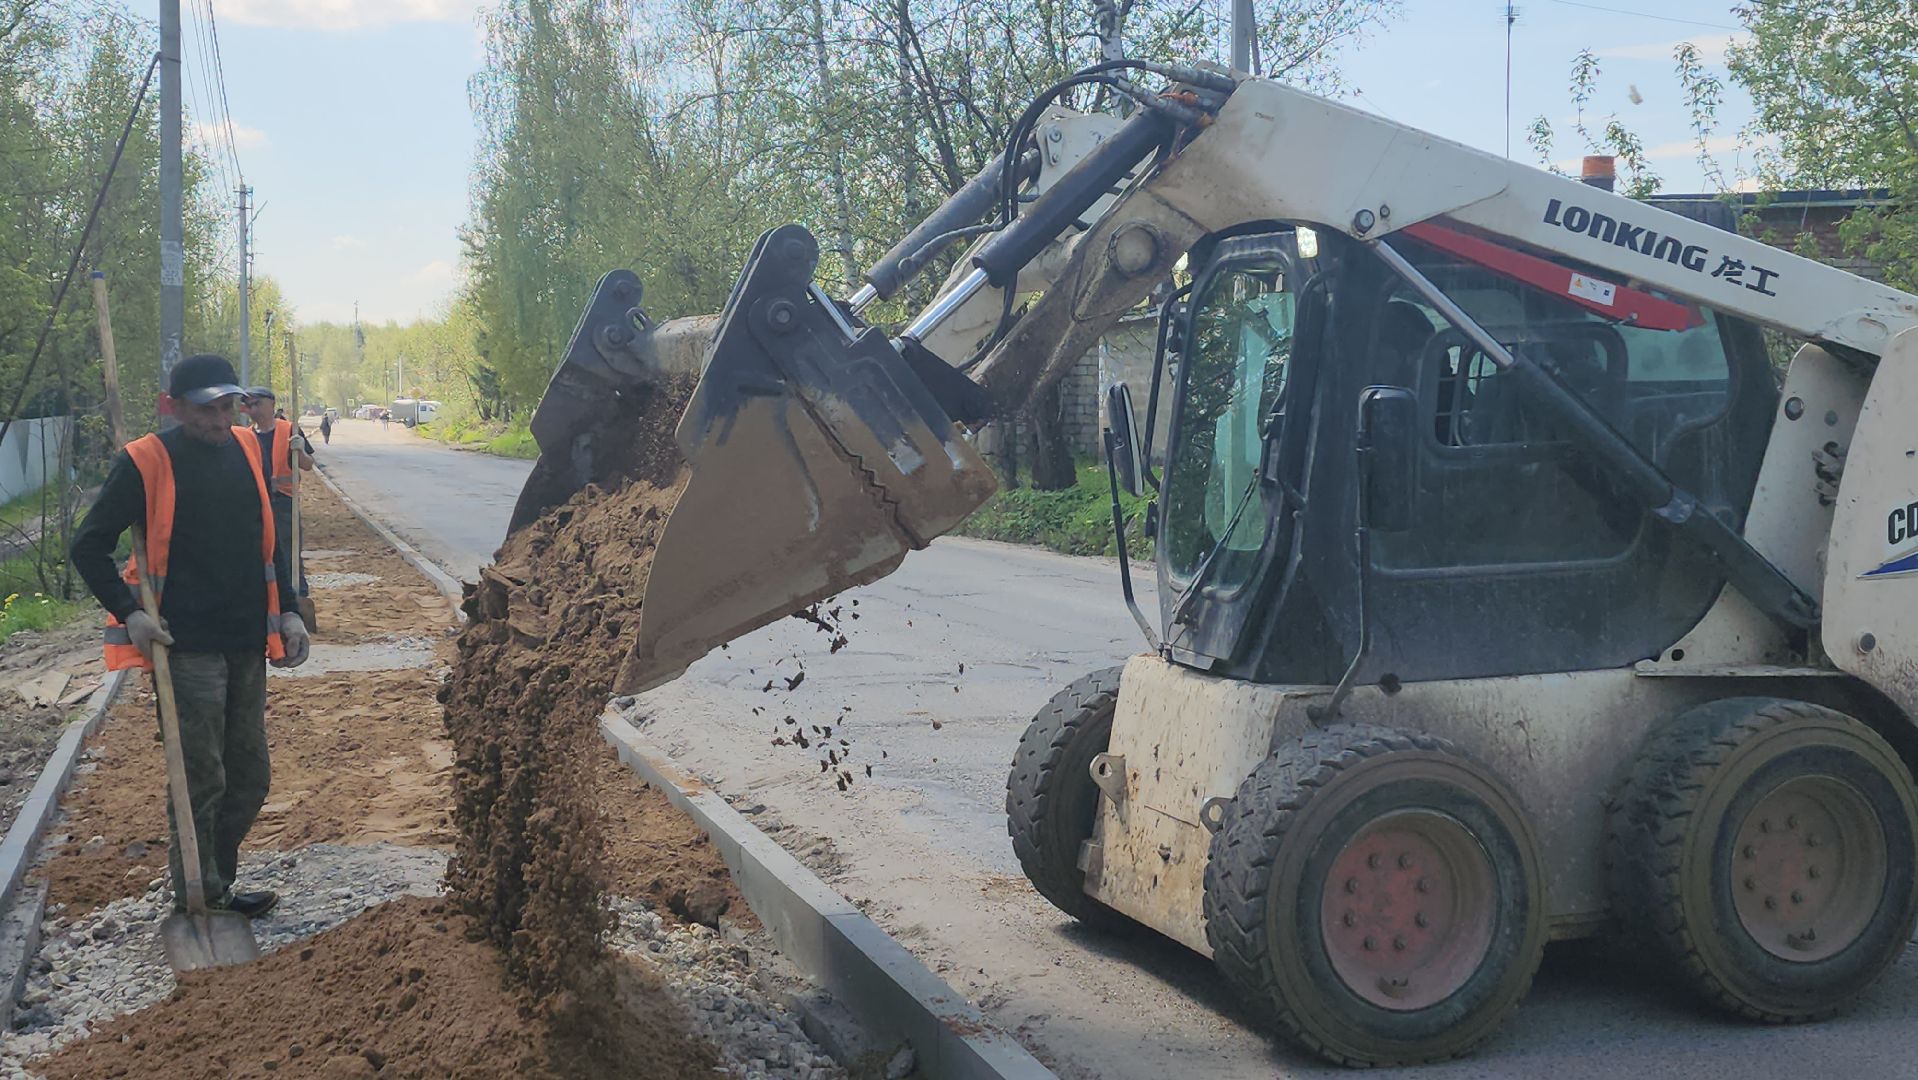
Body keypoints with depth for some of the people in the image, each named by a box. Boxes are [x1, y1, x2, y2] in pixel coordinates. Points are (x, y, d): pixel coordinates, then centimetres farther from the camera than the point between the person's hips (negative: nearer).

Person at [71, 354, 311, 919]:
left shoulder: (247, 450, 8)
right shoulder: (146, 462, -9)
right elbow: (89, 547, -4)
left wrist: (287, 611, 11)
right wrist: (129, 613, -15)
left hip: (248, 644, 6)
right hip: (188, 647, -6)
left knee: (249, 778, 12)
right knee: (201, 781, -3)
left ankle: (216, 884, 27)